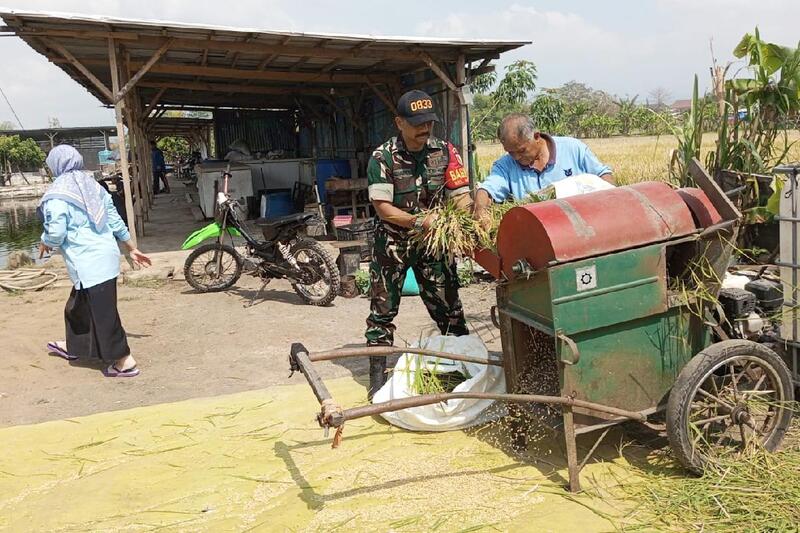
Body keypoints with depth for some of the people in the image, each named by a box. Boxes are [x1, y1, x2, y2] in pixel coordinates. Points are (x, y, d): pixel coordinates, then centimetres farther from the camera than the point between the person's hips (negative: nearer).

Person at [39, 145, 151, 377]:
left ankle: (124, 361, 2)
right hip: (106, 253, 8)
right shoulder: (92, 185, 11)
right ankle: (72, 346, 44)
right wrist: (132, 249, 19)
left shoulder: (57, 194, -11)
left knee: (103, 312, -2)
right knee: (79, 304, 26)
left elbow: (56, 232, -16)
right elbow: (115, 220, 14)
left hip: (88, 261, -8)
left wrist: (44, 244, 7)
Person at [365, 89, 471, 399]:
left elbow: (461, 197, -7)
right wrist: (420, 221, -30)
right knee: (383, 309, 2)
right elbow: (383, 208, -16)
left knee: (448, 307, 5)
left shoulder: (446, 153, -5)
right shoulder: (383, 158, -13)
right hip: (392, 242, -2)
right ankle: (378, 378, 12)